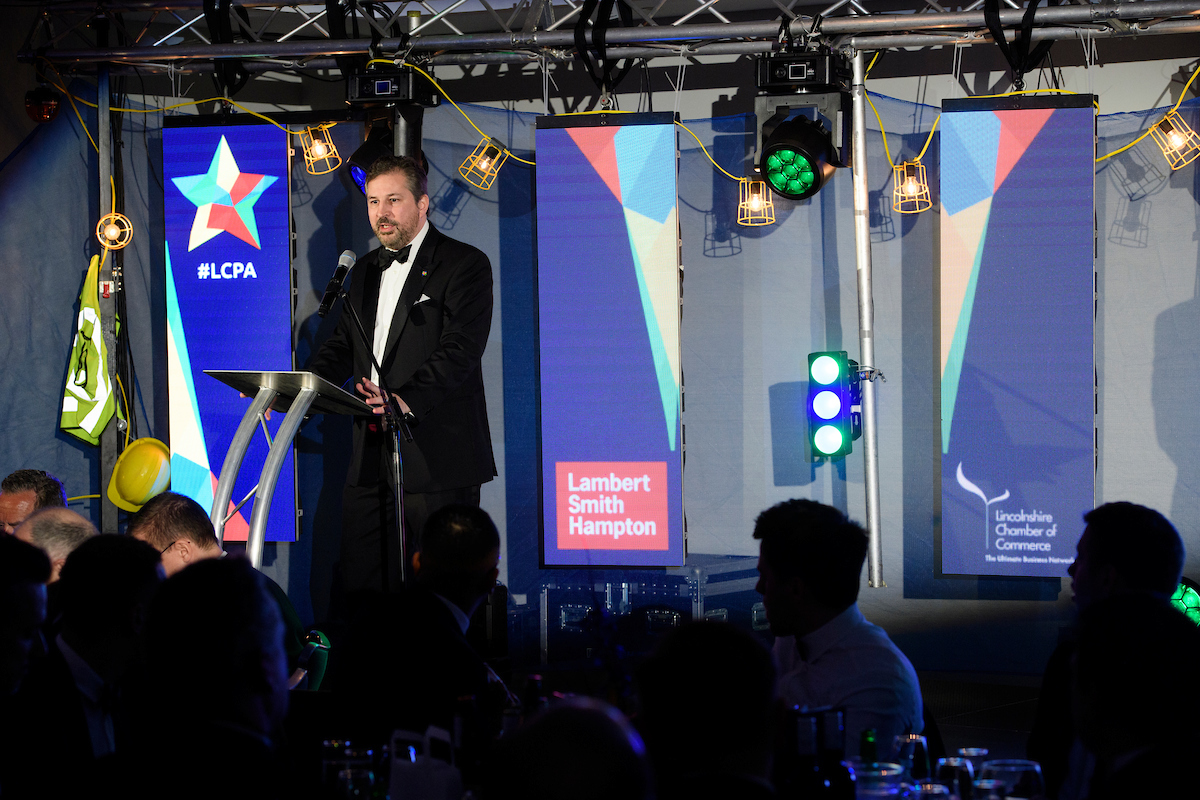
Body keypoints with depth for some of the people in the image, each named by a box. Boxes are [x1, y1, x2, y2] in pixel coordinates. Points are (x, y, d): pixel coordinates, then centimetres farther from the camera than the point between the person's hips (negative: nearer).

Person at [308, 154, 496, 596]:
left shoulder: (465, 265, -5)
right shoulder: (365, 270, 19)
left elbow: (460, 349, -17)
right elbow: (342, 346, 20)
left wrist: (408, 399, -31)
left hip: (437, 459, -7)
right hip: (370, 459, 7)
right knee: (361, 587, 5)